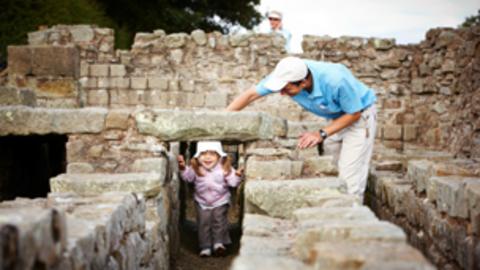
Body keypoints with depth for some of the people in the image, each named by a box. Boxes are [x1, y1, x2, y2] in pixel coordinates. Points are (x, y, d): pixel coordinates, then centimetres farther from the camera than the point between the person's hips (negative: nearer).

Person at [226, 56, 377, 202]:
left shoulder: (336, 81, -38)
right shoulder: (286, 76, -23)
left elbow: (354, 113, -22)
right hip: (336, 117, 6)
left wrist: (322, 134, -28)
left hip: (359, 115, -6)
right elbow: (250, 95, -14)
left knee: (349, 179, -12)